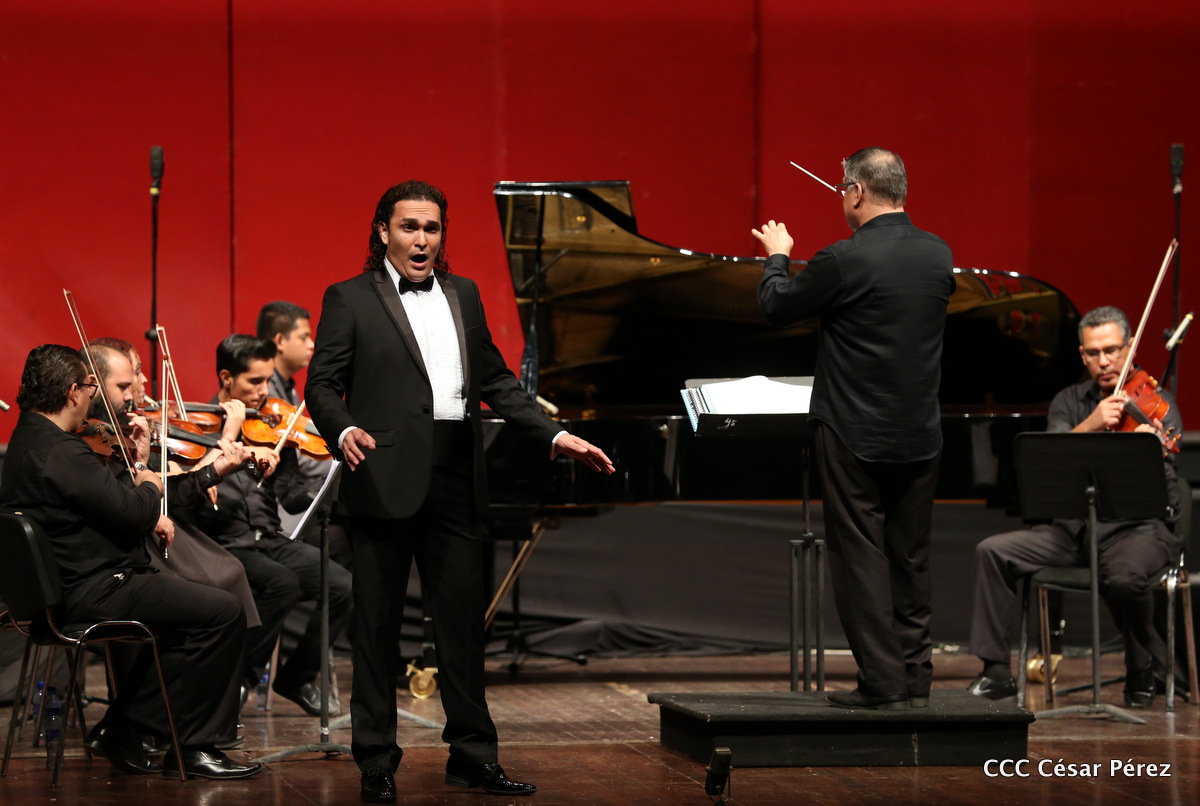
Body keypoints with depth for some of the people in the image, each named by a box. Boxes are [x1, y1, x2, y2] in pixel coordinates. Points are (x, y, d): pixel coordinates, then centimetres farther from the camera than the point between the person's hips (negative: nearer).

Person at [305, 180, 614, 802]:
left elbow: (495, 380, 20)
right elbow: (322, 383, -4)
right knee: (378, 627, 2)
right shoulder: (350, 300, 2)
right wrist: (344, 431, -24)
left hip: (455, 486, 4)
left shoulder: (463, 296, 17)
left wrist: (554, 435, 11)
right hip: (387, 484, -4)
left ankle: (472, 755, 14)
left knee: (464, 621, 6)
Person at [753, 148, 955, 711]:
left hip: (856, 437, -6)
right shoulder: (937, 254, 1)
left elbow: (776, 307, -4)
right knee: (910, 559, 13)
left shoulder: (845, 259, -17)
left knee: (861, 558, 0)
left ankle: (882, 682, -1)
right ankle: (914, 679, 16)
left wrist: (776, 257, 16)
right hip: (920, 438, 6)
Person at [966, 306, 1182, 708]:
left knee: (1124, 578, -37)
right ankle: (997, 671, -9)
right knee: (993, 551, -14)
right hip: (1075, 526, 4)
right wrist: (1090, 425, -26)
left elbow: (1164, 488, -16)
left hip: (1139, 527, -4)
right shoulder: (1069, 402, 9)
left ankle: (1144, 675, -9)